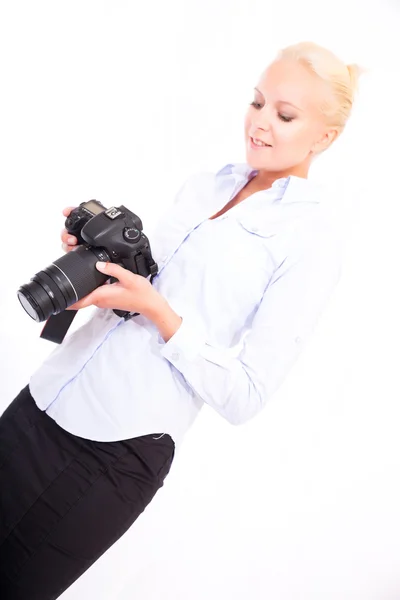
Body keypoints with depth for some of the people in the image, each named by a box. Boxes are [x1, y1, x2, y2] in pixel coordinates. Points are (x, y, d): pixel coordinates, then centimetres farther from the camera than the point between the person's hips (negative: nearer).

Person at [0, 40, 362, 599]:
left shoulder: (312, 241, -8)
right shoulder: (204, 183, 11)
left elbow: (244, 396, -11)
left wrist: (158, 310, -19)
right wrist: (97, 255, -1)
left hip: (121, 452, -6)